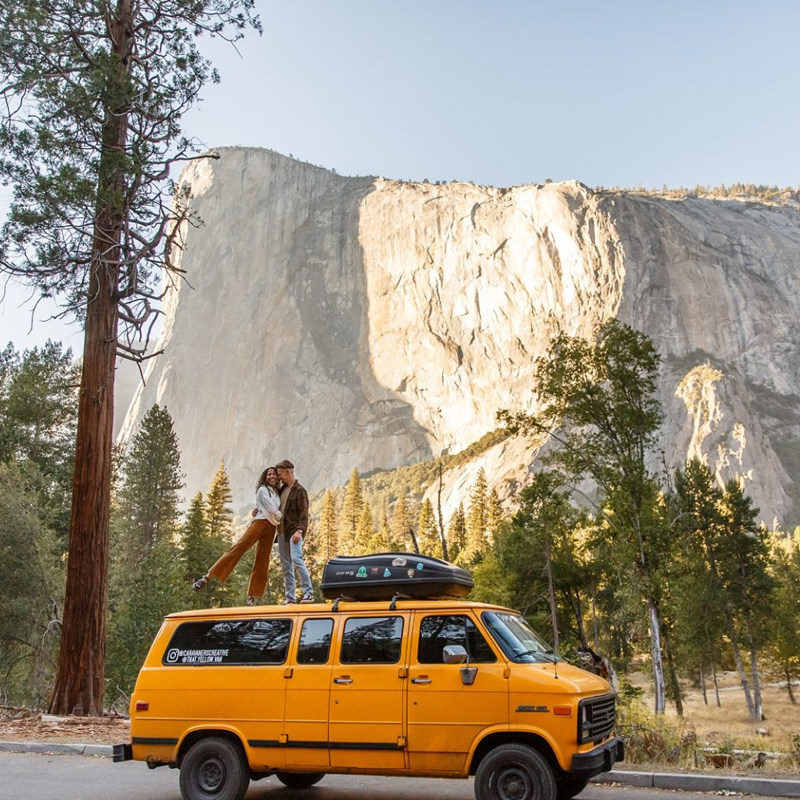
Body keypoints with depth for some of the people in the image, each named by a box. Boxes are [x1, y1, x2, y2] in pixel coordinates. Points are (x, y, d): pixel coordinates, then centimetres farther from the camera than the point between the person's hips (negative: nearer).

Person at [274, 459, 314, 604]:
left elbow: (304, 513, -13)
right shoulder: (282, 489, 16)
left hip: (294, 531, -8)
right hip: (282, 532, 8)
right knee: (286, 564, 7)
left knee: (296, 559, -17)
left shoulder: (300, 490, -7)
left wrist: (299, 530, -25)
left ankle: (308, 593, -13)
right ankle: (290, 596, 10)